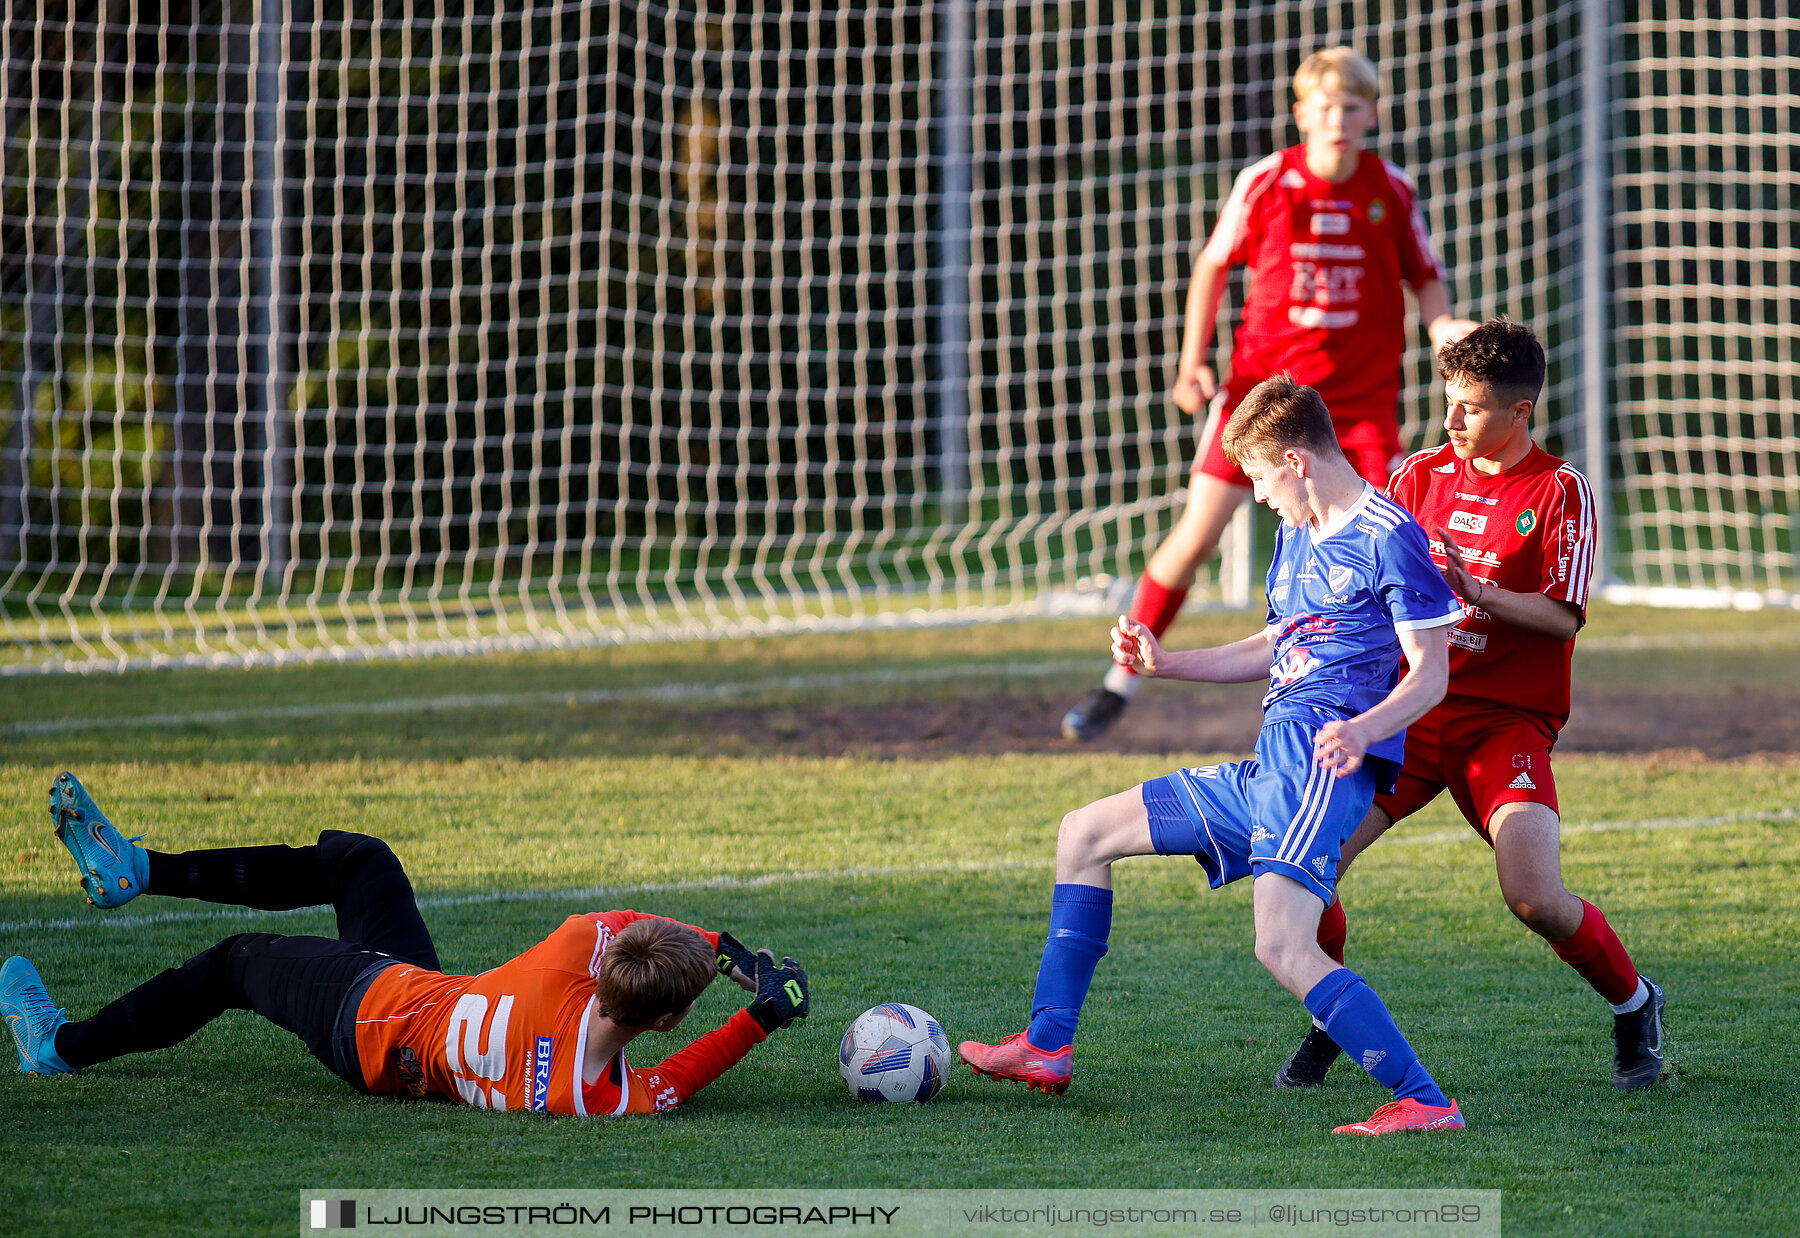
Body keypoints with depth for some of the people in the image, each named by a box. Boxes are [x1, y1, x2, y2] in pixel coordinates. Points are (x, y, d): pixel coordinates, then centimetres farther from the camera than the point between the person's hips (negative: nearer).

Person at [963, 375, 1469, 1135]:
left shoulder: (1388, 538, -9)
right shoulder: (1297, 536, 18)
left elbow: (1431, 672, -12)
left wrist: (1364, 728, -29)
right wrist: (1163, 664, 28)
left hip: (1323, 767, -10)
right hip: (1269, 763, 10)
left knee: (1282, 946, -28)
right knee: (1084, 834, 15)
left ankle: (1425, 1103, -26)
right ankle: (1046, 1048, 16)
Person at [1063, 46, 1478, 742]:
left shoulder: (1393, 193, -3)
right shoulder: (1266, 182, -6)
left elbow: (1424, 276, 7)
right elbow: (1214, 263, 6)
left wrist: (1442, 325, -15)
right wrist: (1193, 360, -2)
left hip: (1360, 397, 0)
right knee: (1195, 534, -5)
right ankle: (1120, 684, 9)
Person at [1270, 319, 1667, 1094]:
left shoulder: (1559, 491, -4)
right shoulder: (1422, 475, 9)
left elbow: (1563, 616, -12)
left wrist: (1479, 592, -25)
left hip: (1507, 722, -4)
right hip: (1410, 706, 4)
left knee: (1536, 897, -22)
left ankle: (1633, 1005, 8)